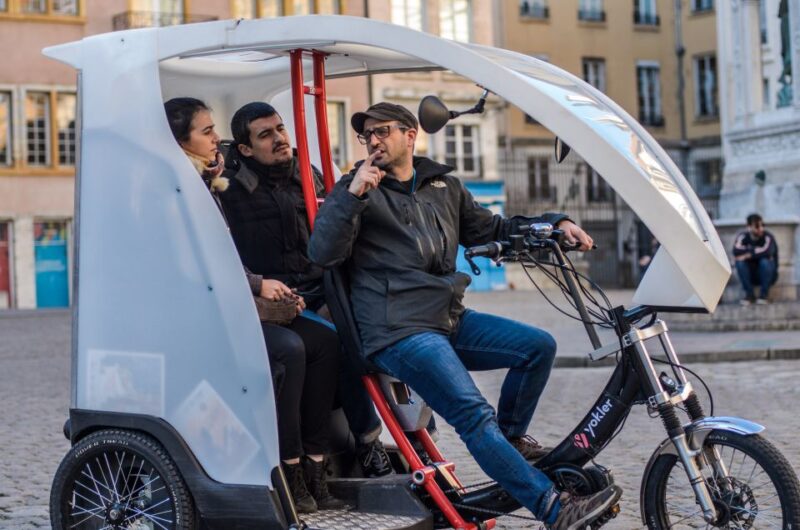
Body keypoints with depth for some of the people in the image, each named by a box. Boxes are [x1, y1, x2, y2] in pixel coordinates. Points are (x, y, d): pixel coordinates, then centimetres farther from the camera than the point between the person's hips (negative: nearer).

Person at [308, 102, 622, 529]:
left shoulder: (444, 186, 19)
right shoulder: (358, 189, 2)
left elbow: (489, 228, 29)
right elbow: (323, 254, -10)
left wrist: (554, 223, 19)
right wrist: (352, 195, -21)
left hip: (449, 319, 7)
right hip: (399, 332, -7)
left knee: (539, 346, -4)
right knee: (475, 415, -22)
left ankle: (511, 438, 15)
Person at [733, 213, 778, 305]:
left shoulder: (768, 237, -16)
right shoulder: (742, 237, -8)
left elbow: (767, 252, -36)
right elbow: (736, 251, -26)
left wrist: (749, 255, -28)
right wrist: (756, 251, -25)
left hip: (768, 274, -2)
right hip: (750, 276, 2)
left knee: (765, 261, -31)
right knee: (740, 262, -25)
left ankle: (764, 294, -15)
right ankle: (749, 294, -13)